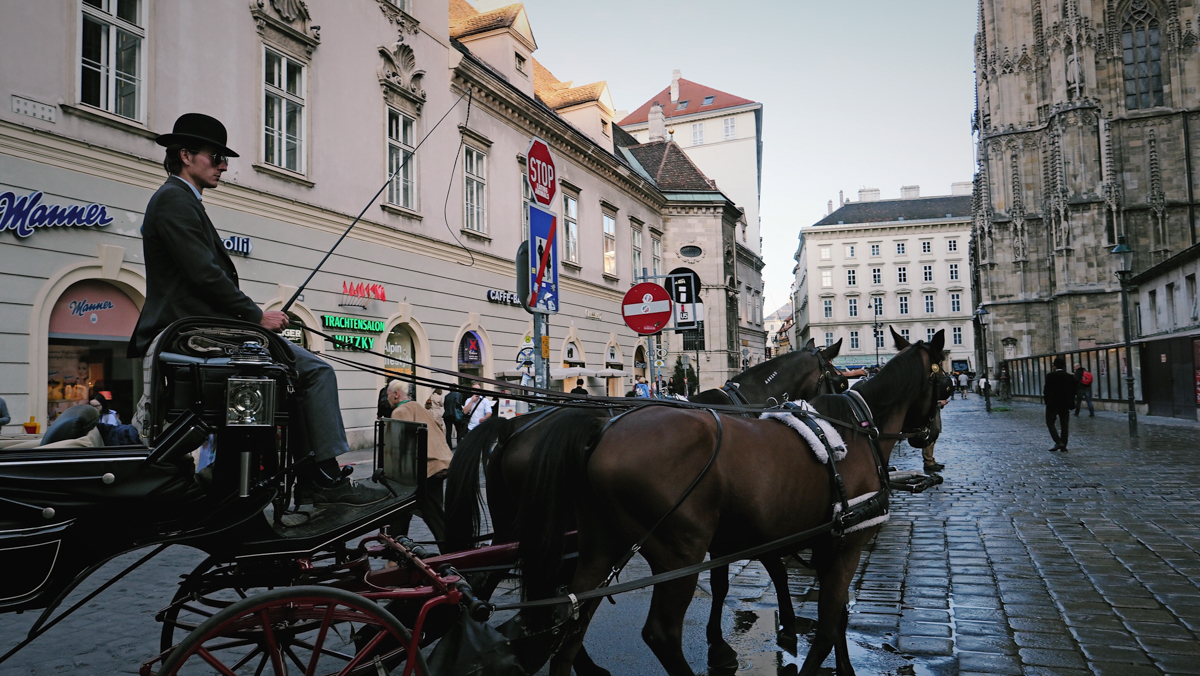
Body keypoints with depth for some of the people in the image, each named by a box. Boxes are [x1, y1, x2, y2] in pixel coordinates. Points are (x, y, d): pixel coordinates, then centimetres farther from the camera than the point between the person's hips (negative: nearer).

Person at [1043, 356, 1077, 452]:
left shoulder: (1050, 376, -13)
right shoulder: (1070, 377, 1)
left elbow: (1046, 390, -10)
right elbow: (1073, 392, 5)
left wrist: (1046, 401, 5)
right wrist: (1070, 404, 15)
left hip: (1052, 404, -4)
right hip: (1065, 405, 5)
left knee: (1050, 423, 5)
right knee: (1064, 425, 10)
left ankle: (1058, 442, -12)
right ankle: (1063, 446, 12)